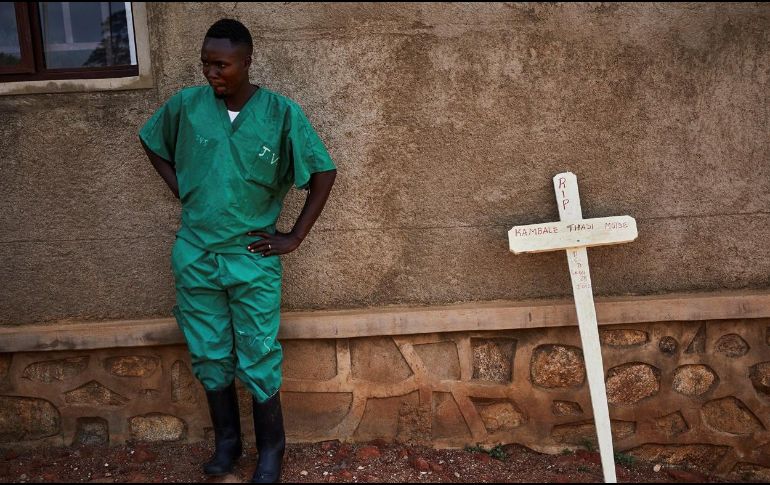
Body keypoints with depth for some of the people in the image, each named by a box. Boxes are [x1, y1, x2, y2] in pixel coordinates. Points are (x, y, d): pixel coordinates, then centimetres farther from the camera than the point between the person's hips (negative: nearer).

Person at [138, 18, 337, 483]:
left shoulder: (281, 113, -12)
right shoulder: (186, 105, -3)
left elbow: (324, 173, -5)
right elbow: (152, 144, 16)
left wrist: (294, 237, -6)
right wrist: (182, 190, 6)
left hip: (253, 258, -3)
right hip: (195, 255, 3)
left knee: (259, 361, 5)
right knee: (209, 357, 14)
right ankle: (227, 440, 34)